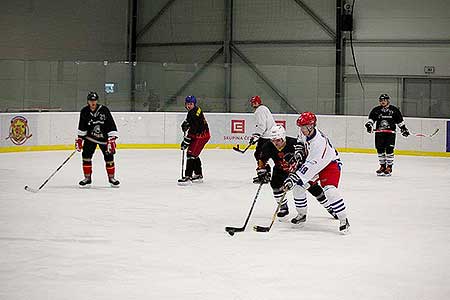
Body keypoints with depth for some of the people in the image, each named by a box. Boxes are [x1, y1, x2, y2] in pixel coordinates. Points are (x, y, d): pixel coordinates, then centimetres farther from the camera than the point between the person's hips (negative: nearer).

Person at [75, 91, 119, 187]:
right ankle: (87, 178, 2)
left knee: (109, 157, -2)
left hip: (104, 137, -2)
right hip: (90, 137, 2)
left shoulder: (104, 110, -16)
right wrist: (79, 138, 2)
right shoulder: (84, 111, -7)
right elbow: (82, 127, 5)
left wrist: (112, 139, -22)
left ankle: (111, 178, 16)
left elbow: (111, 125, -16)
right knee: (86, 155, -10)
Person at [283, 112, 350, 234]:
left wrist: (294, 177, -40)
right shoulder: (304, 133, -12)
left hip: (330, 163, -9)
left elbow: (312, 165, -38)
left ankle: (344, 220, -20)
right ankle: (301, 214, 21)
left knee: (330, 190, -27)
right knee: (298, 186, 4)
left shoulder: (319, 141, -36)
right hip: (311, 161, 9)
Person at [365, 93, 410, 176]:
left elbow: (400, 120, 13)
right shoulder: (376, 110, 9)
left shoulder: (394, 110, 6)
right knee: (380, 150, 3)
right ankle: (382, 166, 17)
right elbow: (371, 118, 6)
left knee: (389, 150, -10)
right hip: (379, 132, 2)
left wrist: (404, 129, 10)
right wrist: (369, 124, -13)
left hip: (390, 133, -2)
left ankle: (389, 167, -3)